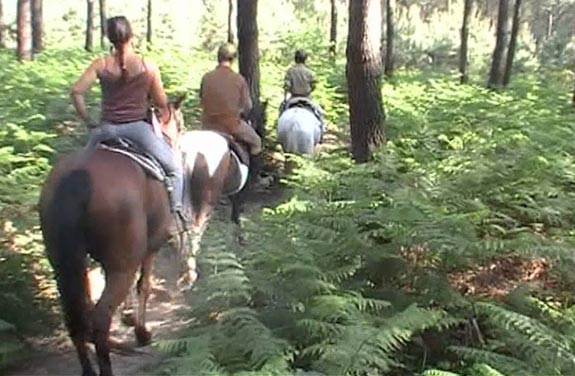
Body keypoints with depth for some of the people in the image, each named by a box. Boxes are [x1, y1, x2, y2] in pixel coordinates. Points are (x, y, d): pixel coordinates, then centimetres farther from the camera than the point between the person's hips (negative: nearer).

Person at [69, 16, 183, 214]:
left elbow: (76, 91, -9)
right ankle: (176, 212, 7)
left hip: (107, 128, 3)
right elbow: (162, 104, -2)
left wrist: (88, 120, 2)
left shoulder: (101, 64, -3)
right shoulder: (148, 66, -7)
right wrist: (165, 118, 17)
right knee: (174, 169, 13)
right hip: (138, 128, -2)